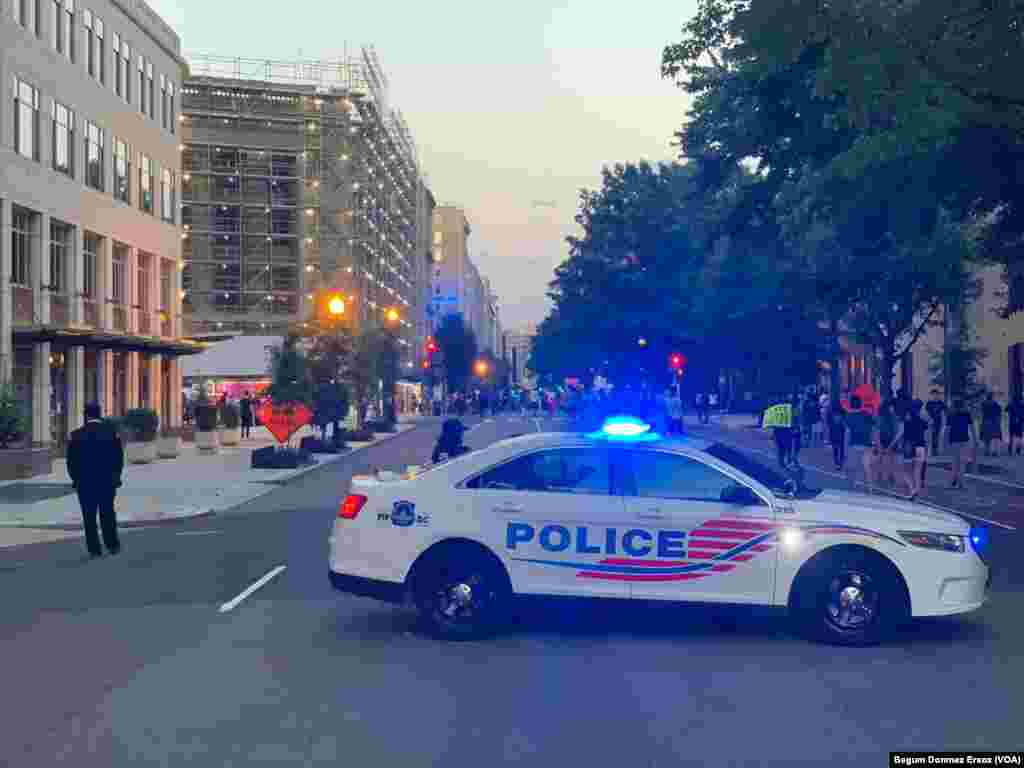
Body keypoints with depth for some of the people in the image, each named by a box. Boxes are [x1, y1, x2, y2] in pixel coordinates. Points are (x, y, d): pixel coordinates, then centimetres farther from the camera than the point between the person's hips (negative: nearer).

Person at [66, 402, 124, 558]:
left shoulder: (76, 435, -7)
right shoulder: (111, 432, -4)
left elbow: (71, 461, -4)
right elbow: (120, 457, 0)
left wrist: (75, 478, 10)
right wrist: (116, 475, 11)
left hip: (85, 481, -1)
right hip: (108, 480, 1)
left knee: (89, 516, 6)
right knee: (108, 513, 14)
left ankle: (94, 548, 4)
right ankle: (112, 545, 13)